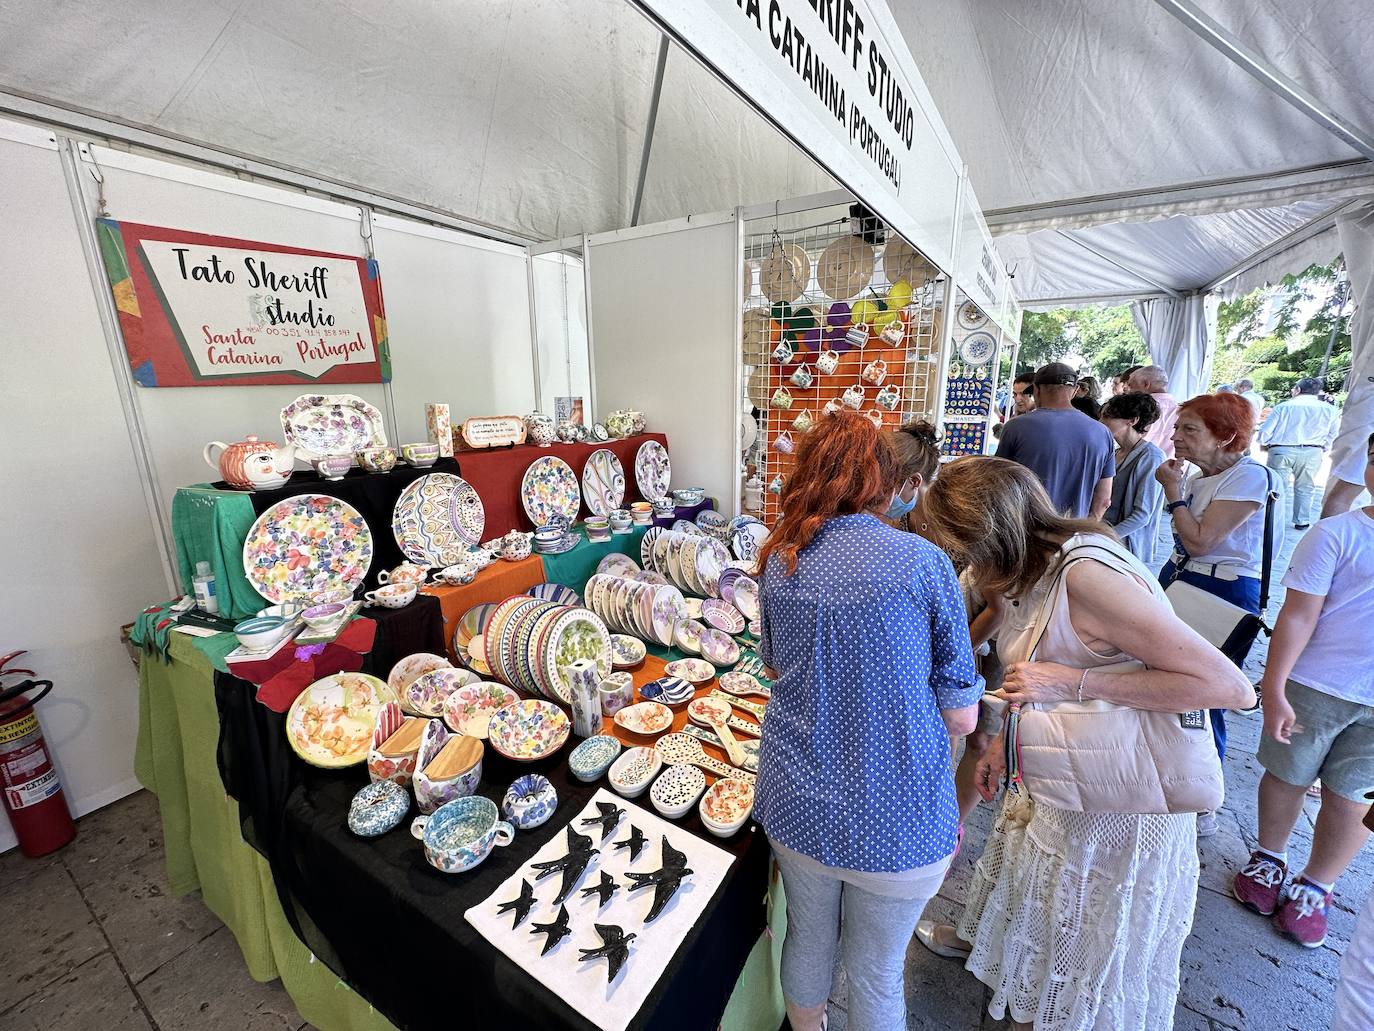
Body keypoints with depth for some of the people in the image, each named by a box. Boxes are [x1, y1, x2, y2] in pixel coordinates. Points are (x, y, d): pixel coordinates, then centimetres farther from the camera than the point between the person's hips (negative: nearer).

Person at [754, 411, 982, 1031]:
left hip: (798, 807, 3)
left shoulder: (781, 561, -5)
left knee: (808, 940, 29)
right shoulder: (923, 561, -16)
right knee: (877, 974, 23)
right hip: (897, 818, -3)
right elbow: (962, 717, -9)